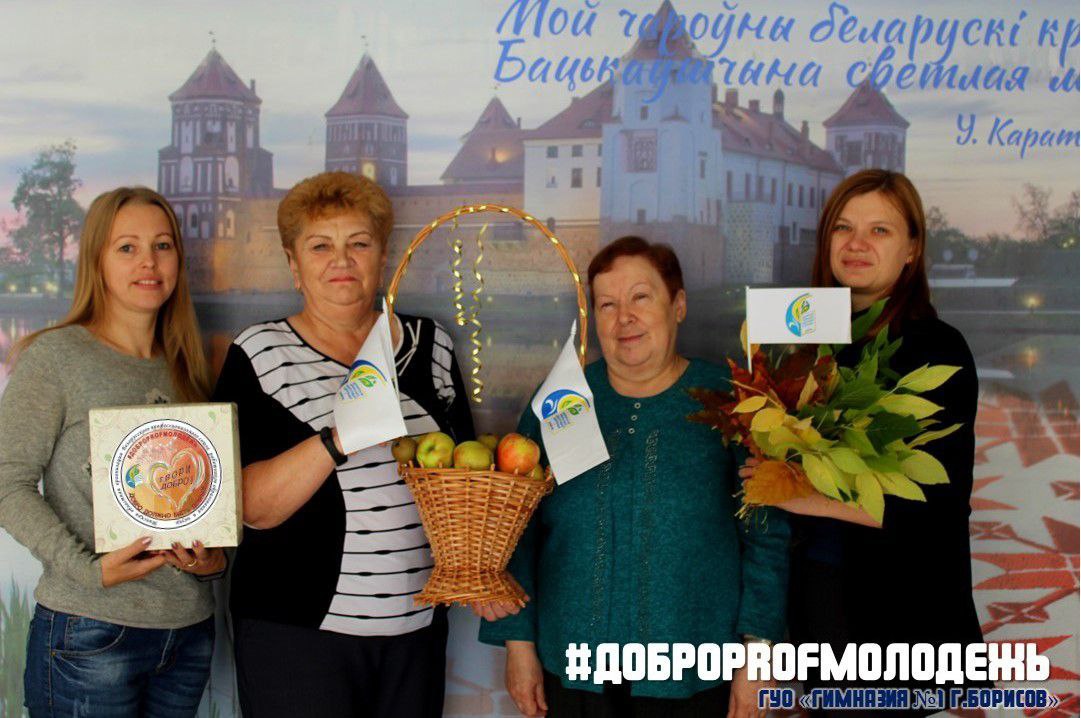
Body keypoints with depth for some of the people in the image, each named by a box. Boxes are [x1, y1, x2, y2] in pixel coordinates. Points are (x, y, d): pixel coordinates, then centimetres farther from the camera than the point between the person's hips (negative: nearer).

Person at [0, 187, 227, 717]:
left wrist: (215, 558, -5)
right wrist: (91, 569, -20)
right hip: (90, 631, -5)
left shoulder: (185, 370, 11)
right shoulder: (55, 357, -6)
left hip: (190, 628, 5)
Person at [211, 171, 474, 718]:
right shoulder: (260, 354, -5)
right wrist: (340, 437, -26)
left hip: (418, 626, 4)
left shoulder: (431, 345, 6)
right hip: (296, 630, -3)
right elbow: (254, 507, -12)